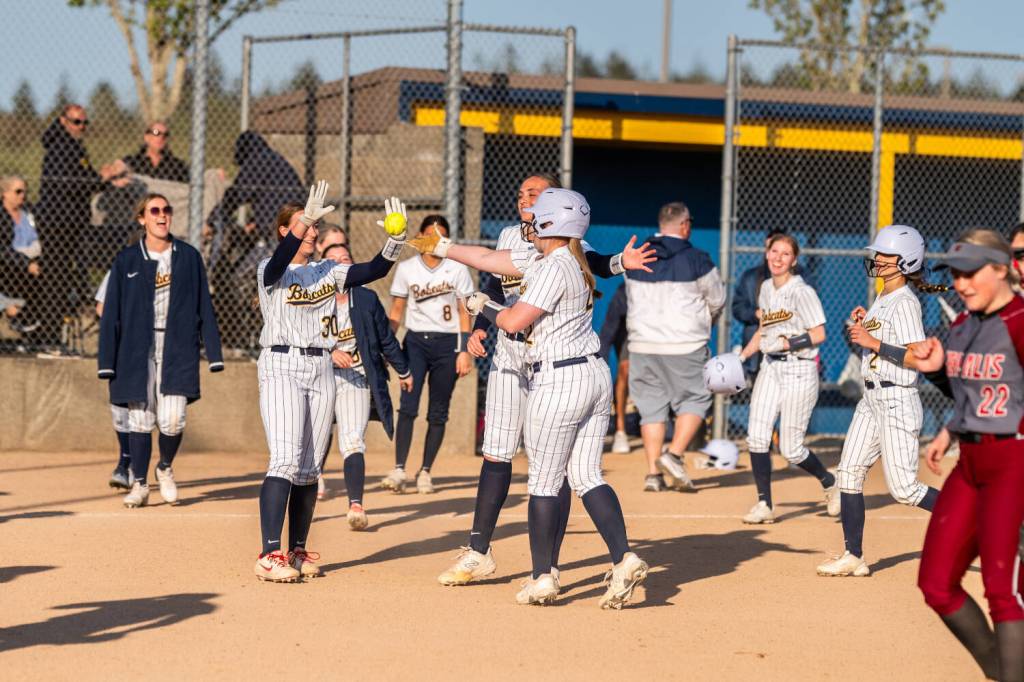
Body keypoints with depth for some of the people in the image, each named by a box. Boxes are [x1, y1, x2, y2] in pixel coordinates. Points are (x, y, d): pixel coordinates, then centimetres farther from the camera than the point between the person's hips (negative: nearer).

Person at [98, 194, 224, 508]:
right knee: (140, 420, 0)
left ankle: (165, 469, 19)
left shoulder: (189, 257, 6)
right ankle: (139, 485, 13)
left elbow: (204, 307, 8)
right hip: (138, 350, 0)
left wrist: (214, 352, 3)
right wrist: (107, 361, -2)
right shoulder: (127, 260, 4)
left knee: (172, 421, -9)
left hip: (178, 350, 0)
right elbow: (112, 313, 4)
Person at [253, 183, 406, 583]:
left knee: (310, 468, 7)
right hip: (281, 366, -6)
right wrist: (307, 219, -39)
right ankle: (270, 555, -22)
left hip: (321, 369, 6)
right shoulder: (271, 272, -3)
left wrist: (395, 241, -18)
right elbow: (279, 262, -27)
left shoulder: (329, 273, 12)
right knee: (286, 460, -18)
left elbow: (374, 270, 0)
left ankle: (297, 551, 16)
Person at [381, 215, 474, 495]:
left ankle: (425, 472, 11)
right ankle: (399, 470, -20)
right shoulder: (406, 268, 5)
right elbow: (396, 311, 9)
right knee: (407, 405, -15)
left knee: (438, 413, 3)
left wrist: (464, 351, -3)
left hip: (447, 343, 0)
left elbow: (464, 312, 4)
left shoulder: (457, 269, 3)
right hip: (415, 341, 0)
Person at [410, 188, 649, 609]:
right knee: (586, 478, 7)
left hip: (559, 381, -9)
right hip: (596, 374, 9)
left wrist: (482, 306, 3)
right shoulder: (543, 259, 13)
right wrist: (443, 248, 23)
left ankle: (542, 579, 6)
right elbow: (492, 259, 20)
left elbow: (514, 322, -15)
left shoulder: (554, 267, -15)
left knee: (543, 482, 1)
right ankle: (624, 560, -6)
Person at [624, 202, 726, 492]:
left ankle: (653, 473, 5)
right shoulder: (696, 259, -7)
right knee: (694, 398, 9)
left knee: (651, 405, 9)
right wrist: (705, 320, 23)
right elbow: (717, 299, 3)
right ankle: (674, 455, -9)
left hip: (642, 344, 4)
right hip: (685, 345, -4)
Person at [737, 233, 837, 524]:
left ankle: (830, 482, 26)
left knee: (790, 449, -3)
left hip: (799, 370, -6)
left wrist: (787, 343, -22)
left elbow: (819, 335, -13)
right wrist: (742, 356, 12)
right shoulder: (766, 289, 10)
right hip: (770, 368, 6)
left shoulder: (802, 292, -11)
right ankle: (764, 505, -1)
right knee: (756, 435, -10)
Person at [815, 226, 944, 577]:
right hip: (872, 400, 9)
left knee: (903, 489, -7)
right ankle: (853, 557, 8)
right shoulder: (881, 300, 13)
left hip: (897, 402, -9)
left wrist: (872, 342, -22)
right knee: (848, 473, 4)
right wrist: (861, 325, 6)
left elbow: (918, 358, -22)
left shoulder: (906, 303, -15)